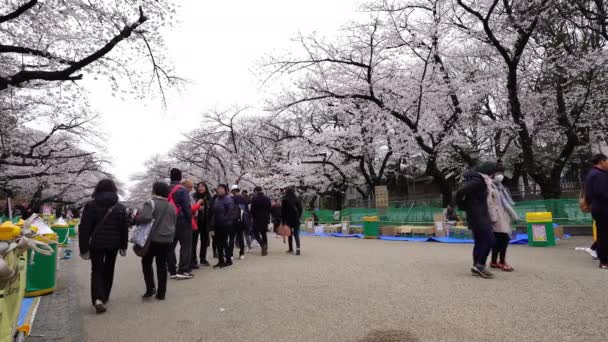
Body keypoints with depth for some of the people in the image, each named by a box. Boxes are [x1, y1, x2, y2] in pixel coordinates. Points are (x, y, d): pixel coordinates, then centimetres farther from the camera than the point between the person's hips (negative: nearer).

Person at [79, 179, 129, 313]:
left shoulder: (91, 206, -6)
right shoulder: (120, 207, 1)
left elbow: (84, 228, -7)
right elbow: (125, 228, 5)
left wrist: (84, 248, -3)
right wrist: (123, 246, 13)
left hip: (96, 244, -2)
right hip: (113, 244, 2)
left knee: (97, 271, 6)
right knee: (108, 270, 17)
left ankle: (98, 298, -12)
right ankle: (104, 297, 27)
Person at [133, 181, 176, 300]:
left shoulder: (151, 203, -10)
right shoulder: (171, 206, 11)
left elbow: (145, 218, -26)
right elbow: (174, 223, 18)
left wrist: (136, 219, -7)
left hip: (153, 239, -5)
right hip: (168, 239, 5)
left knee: (146, 262, 13)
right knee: (162, 265, 11)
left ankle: (150, 288, 5)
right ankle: (161, 293, 13)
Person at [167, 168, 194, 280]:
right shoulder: (182, 190, -10)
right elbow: (187, 207, -16)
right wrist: (190, 220, -6)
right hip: (182, 221, -6)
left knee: (170, 246, 12)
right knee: (186, 246, 0)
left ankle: (172, 271, 16)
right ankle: (183, 271, -2)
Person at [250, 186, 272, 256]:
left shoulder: (254, 199, -10)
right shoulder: (267, 199, 7)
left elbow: (252, 210, -10)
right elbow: (269, 209, 9)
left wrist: (252, 217, 4)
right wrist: (267, 217, 14)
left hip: (257, 219, -5)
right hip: (265, 219, 5)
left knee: (256, 232, 8)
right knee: (264, 234, 12)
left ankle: (263, 245, -13)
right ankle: (265, 249, 11)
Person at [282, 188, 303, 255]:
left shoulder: (284, 201, -7)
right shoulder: (297, 200, -1)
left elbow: (283, 212, -6)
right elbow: (301, 210, 4)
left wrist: (283, 221, -2)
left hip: (288, 220, -1)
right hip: (296, 220, 2)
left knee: (290, 235, 10)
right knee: (296, 234, 2)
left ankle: (291, 249, 14)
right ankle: (298, 248, -14)